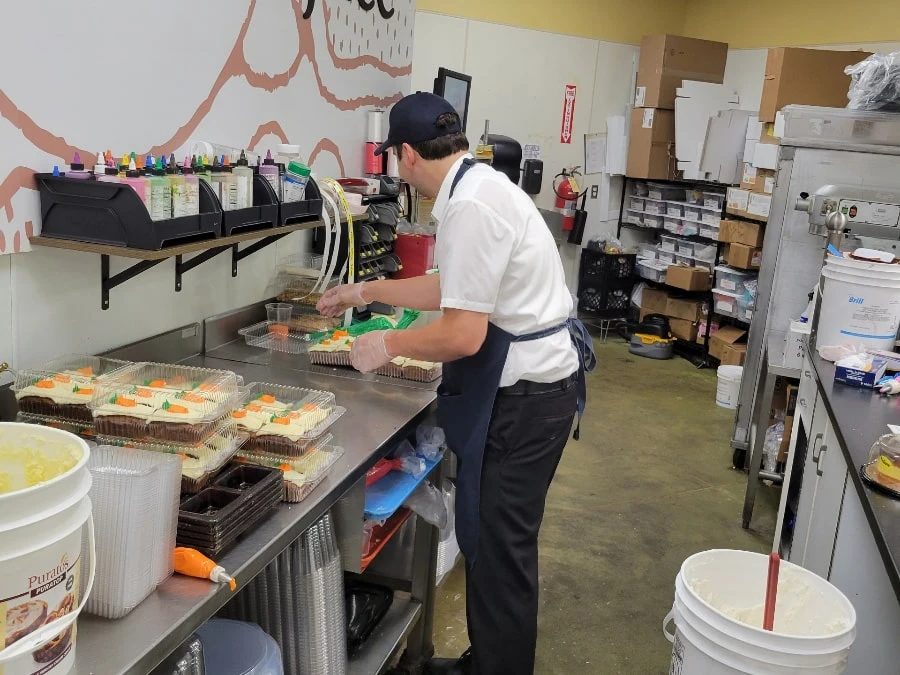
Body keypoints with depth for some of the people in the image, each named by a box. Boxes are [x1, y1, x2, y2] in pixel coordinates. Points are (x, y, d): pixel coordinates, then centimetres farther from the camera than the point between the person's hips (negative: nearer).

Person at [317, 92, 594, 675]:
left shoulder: (471, 206, -22)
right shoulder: (480, 185, 11)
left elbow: (463, 335, -24)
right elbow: (452, 288, 22)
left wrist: (388, 345, -8)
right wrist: (366, 292, 28)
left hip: (524, 393, -10)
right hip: (529, 382, 10)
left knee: (499, 547, 3)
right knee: (492, 538, 19)